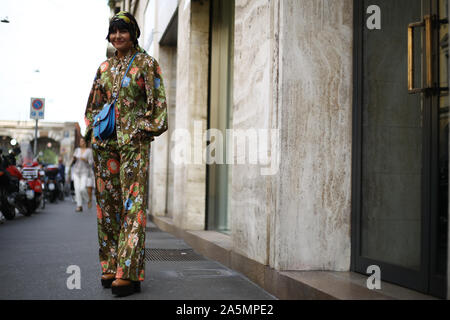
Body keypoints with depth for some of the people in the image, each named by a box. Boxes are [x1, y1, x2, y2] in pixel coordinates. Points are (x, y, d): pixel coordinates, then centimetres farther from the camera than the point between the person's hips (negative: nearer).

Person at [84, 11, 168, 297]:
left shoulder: (146, 63, 3)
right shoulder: (105, 67, 17)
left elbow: (158, 102, -1)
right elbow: (94, 104, 23)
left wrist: (145, 129, -10)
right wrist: (92, 129, 11)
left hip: (134, 141, -5)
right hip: (105, 141, 6)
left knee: (132, 204, -10)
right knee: (107, 203, 6)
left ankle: (129, 273, -10)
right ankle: (111, 266, 15)